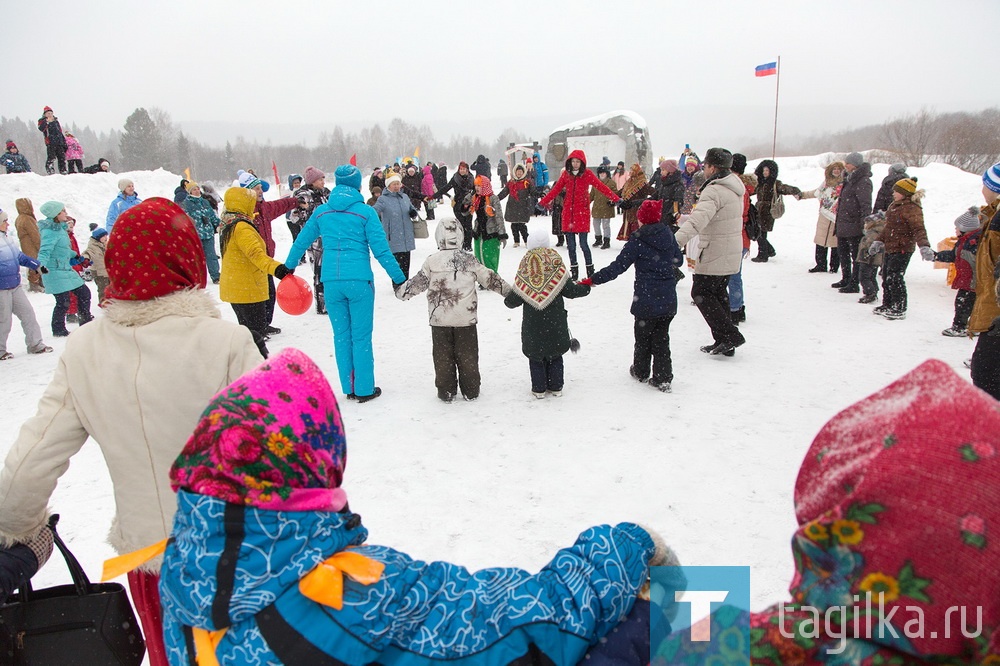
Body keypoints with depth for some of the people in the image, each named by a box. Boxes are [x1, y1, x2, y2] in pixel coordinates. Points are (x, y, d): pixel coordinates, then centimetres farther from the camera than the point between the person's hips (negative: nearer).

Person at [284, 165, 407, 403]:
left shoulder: (321, 212, 9)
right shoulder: (365, 212, -3)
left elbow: (301, 242, 18)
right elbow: (381, 250, -6)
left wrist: (288, 267, 33)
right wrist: (399, 278, 1)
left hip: (331, 282, 3)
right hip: (359, 281, -3)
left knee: (341, 335, 12)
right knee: (361, 336, 4)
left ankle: (349, 388, 18)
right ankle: (364, 389, 9)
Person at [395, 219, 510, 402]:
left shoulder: (432, 261, -5)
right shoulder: (469, 260, -1)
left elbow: (418, 282, 1)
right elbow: (490, 279, 4)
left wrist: (402, 291, 18)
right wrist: (508, 290, 16)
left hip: (440, 320, -1)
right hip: (466, 318, 1)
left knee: (443, 356, 10)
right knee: (467, 355, 11)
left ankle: (446, 390, 15)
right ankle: (470, 390, 18)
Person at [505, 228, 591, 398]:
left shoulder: (524, 271, -8)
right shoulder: (556, 265, -9)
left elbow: (514, 300, -5)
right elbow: (570, 291, -4)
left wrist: (507, 299, 18)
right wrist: (585, 288, 15)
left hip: (532, 325, 0)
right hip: (555, 323, 0)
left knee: (535, 357, 12)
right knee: (555, 356, 15)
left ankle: (539, 389, 17)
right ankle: (555, 387, 20)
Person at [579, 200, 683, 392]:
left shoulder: (637, 240, -12)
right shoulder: (668, 235, 3)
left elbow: (618, 266, -16)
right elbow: (678, 260, 17)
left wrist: (593, 280, -13)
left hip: (647, 300, -4)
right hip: (669, 300, 4)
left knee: (643, 336, 16)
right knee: (661, 338, 13)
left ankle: (640, 371, 33)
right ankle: (662, 378, 12)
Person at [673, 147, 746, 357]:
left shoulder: (714, 191, -20)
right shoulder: (733, 188, 11)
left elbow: (699, 219, -36)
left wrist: (677, 241, -46)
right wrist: (683, 219, 30)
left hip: (714, 256, -10)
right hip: (730, 254, 10)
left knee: (701, 294, 0)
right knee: (718, 294, 17)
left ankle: (730, 335, -2)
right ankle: (725, 341, 20)